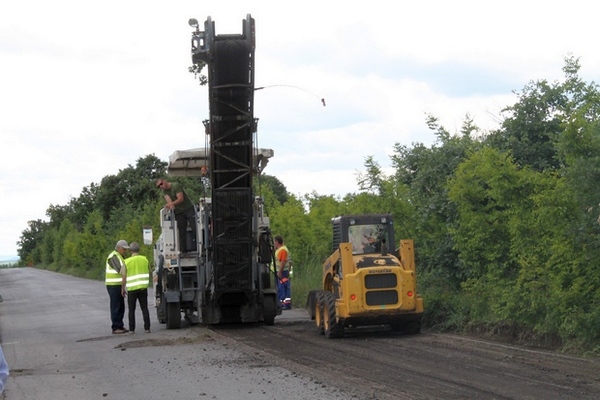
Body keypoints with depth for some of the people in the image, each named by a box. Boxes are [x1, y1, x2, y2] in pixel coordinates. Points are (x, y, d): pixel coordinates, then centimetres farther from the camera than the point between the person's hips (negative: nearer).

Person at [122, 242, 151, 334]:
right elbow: (149, 272, 11)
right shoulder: (144, 259, 0)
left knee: (131, 310, 8)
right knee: (144, 308, 7)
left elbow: (124, 277, -8)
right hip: (143, 288, 2)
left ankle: (132, 329, 6)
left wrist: (123, 288, 2)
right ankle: (147, 328, 2)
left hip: (132, 289, -2)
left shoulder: (127, 261, -9)